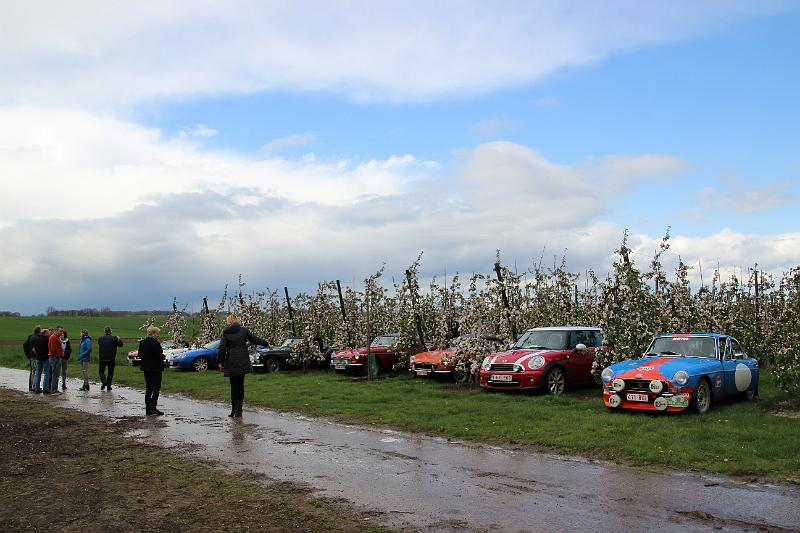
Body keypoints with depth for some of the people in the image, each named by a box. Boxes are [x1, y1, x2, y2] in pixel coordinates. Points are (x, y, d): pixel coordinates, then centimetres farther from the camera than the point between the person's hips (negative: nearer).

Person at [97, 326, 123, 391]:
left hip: (102, 359, 1)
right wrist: (119, 339, 12)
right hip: (111, 359, -1)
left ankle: (103, 382, -6)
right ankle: (108, 385, 9)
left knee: (101, 371, 15)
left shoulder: (100, 338, 0)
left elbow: (98, 346, 12)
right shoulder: (114, 338, -10)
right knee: (110, 372, 9)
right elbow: (120, 344, -4)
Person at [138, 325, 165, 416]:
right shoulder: (155, 343, -19)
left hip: (146, 368, 7)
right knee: (156, 388, 0)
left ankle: (148, 409, 16)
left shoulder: (142, 343, 4)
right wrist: (163, 355, 2)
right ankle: (153, 408, -5)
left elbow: (140, 355, 10)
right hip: (155, 368, -7)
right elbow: (159, 356, -19)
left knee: (148, 388, 14)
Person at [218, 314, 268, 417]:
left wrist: (220, 362, 0)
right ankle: (239, 409, 9)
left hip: (231, 363, -1)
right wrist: (266, 344, 23)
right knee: (240, 385, 11)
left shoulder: (225, 332, -1)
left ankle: (235, 409, 2)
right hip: (243, 362, 1)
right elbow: (255, 339, 9)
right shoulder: (243, 330, 2)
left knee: (234, 386, 6)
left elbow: (222, 348, -6)